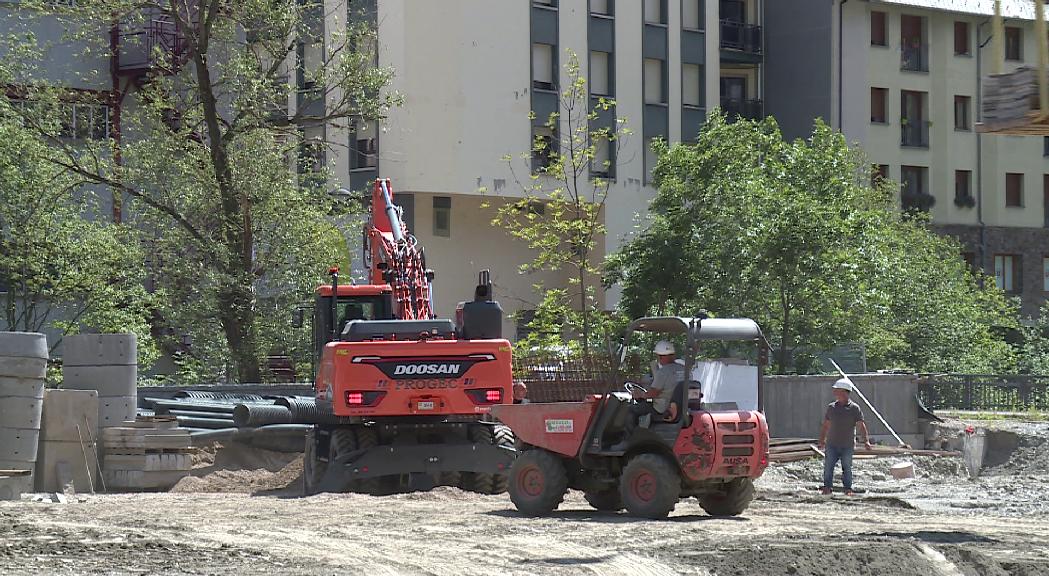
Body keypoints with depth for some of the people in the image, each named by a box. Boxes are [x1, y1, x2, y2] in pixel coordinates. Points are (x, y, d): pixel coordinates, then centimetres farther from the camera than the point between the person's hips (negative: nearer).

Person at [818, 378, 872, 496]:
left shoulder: (854, 408, -3)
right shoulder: (831, 407, 8)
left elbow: (861, 425, -6)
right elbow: (825, 425, 14)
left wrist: (866, 440, -16)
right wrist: (822, 440, 12)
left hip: (847, 445, -3)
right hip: (832, 444, 3)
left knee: (847, 468, 3)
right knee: (828, 466, -4)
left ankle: (848, 489, 12)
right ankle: (827, 487, 2)